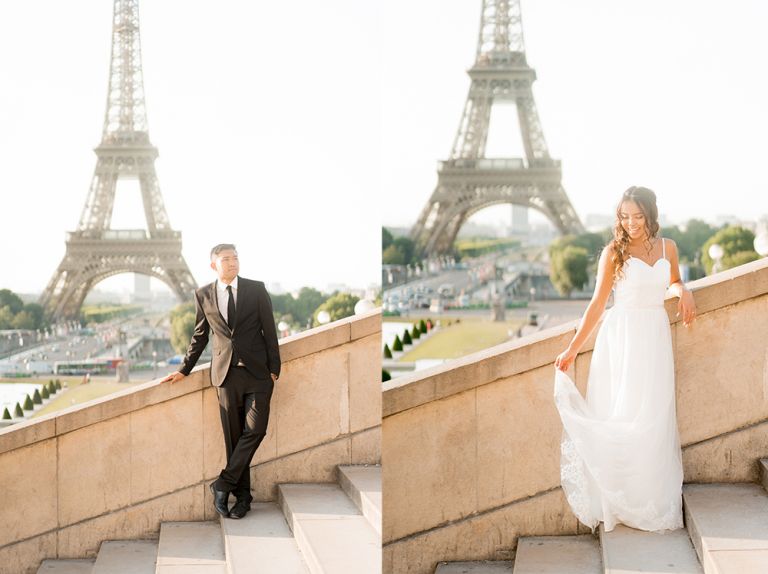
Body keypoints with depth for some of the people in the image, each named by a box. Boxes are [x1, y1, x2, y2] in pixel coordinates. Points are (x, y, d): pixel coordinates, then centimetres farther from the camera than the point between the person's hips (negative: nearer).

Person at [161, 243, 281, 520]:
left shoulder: (256, 290, 1)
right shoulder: (203, 295, 5)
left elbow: (269, 331, 2)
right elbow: (200, 336, 15)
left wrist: (274, 369, -2)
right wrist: (184, 370, 13)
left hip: (257, 372, -1)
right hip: (226, 372, 1)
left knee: (254, 430, -12)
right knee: (233, 435, 3)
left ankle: (223, 484, -2)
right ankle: (242, 494, 11)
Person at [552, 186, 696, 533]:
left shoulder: (667, 248, 6)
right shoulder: (614, 252, -5)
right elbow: (598, 302, -2)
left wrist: (683, 291, 1)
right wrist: (573, 349, -3)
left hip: (655, 338, 3)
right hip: (621, 338, -3)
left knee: (652, 421, 3)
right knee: (617, 420, -2)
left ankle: (653, 504, 13)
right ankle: (616, 504, 6)